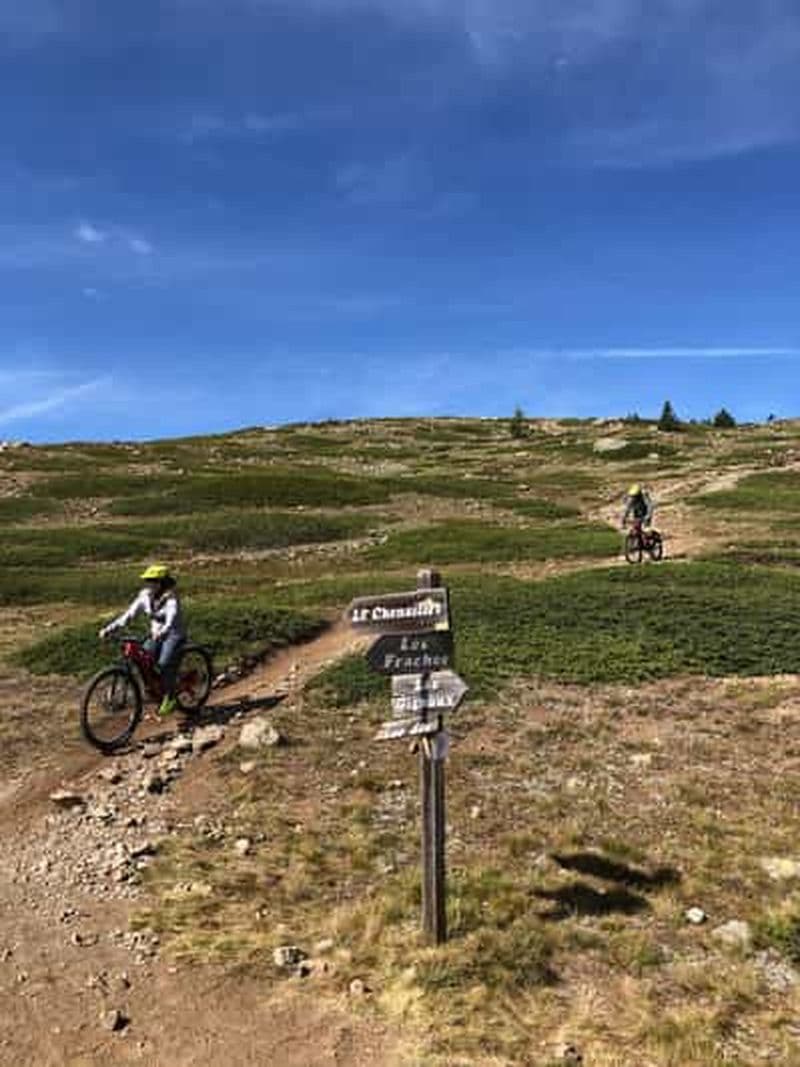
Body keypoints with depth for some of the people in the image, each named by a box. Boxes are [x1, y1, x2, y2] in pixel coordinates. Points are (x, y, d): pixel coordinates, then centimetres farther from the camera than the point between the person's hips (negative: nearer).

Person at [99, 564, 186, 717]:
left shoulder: (171, 598, -20)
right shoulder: (145, 596, -2)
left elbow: (172, 617, -38)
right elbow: (129, 614, -6)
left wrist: (162, 631, -59)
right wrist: (110, 628, -18)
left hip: (174, 635, -6)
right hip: (156, 634, 6)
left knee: (164, 663, -26)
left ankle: (169, 698, -8)